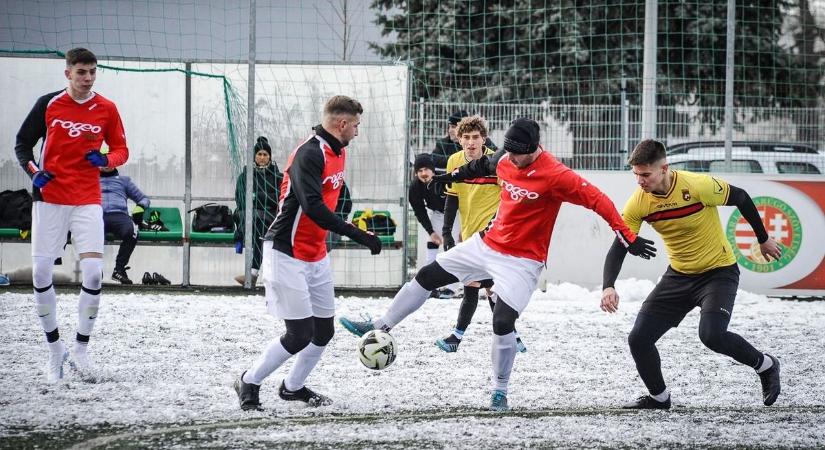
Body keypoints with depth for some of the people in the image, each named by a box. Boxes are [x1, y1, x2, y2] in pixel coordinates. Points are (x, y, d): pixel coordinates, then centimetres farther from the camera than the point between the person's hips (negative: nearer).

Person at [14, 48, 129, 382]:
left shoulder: (106, 109, 2)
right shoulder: (48, 104, 0)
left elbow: (121, 150, 9)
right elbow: (22, 144, 7)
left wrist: (106, 160, -13)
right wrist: (34, 171, -11)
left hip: (88, 201, 0)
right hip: (50, 198, 0)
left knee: (93, 272, -13)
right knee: (41, 273, -3)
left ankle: (81, 348, 3)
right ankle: (55, 349, 14)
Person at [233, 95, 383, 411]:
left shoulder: (339, 152, 8)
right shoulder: (309, 154, -22)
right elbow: (313, 207, -32)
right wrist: (358, 235, -33)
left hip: (317, 256, 9)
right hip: (287, 254, -9)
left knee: (323, 330, 11)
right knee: (300, 335, -9)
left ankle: (293, 387, 31)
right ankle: (249, 383, 9)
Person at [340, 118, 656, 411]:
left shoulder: (555, 175, -25)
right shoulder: (504, 159, -5)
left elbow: (596, 200, -27)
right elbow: (484, 166, 19)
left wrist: (629, 238, -31)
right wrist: (453, 176, 32)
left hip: (522, 261, -7)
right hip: (488, 243, 7)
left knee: (502, 323, -17)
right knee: (427, 277, 11)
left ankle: (500, 392, 5)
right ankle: (380, 327, 30)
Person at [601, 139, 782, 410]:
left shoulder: (697, 186, -24)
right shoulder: (638, 202, -12)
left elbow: (741, 198, -8)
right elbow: (619, 247, -8)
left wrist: (763, 239, 4)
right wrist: (609, 287, -26)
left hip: (719, 272, -5)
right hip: (679, 276, 5)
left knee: (711, 334, -28)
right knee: (638, 339, -4)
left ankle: (766, 366, 0)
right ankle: (659, 398, 20)